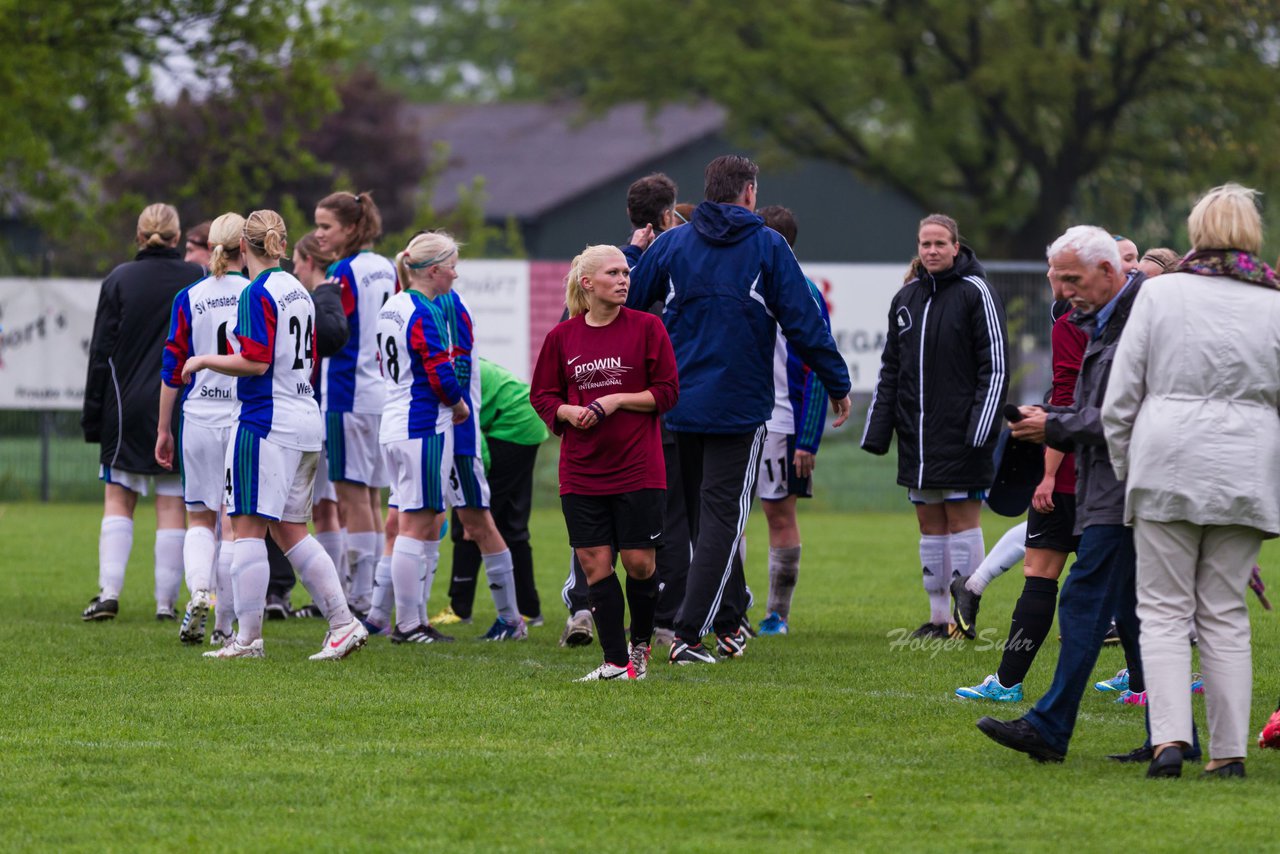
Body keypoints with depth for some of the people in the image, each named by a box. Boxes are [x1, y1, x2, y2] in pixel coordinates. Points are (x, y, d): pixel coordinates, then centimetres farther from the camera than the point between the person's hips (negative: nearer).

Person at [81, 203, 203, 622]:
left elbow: (101, 352, 0)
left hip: (128, 405, 0)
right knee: (173, 505, 3)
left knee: (118, 500, 6)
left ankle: (109, 592, -7)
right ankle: (166, 601, 2)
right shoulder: (198, 280, -1)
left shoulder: (119, 280, -1)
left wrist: (93, 415, 4)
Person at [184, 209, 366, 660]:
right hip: (306, 420, 8)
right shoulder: (298, 292, 13)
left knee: (248, 528, -4)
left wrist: (204, 361, -5)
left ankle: (248, 638, -5)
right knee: (290, 531, 13)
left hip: (264, 421, -8)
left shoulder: (257, 294, -12)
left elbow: (255, 362, -19)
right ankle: (343, 623, 7)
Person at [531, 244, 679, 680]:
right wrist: (570, 412, -8)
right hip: (580, 472, 2)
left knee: (639, 562, -1)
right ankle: (615, 661, 3)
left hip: (638, 469, -2)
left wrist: (617, 401, -12)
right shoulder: (562, 337, 5)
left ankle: (640, 644, 23)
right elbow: (542, 395, 12)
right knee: (594, 562, -3)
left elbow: (667, 391, -1)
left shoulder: (647, 327, -1)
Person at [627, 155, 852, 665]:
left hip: (679, 406, 4)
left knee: (704, 514, 16)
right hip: (738, 407, -4)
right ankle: (688, 633, -12)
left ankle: (729, 623, 24)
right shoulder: (766, 246, -3)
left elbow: (623, 308, 7)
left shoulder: (670, 244, 6)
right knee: (721, 518, -3)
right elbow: (804, 322, -4)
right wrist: (837, 384, 4)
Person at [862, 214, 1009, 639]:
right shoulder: (906, 298, 13)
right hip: (917, 436, 6)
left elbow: (995, 366, -8)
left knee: (962, 520, -4)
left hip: (959, 435, -6)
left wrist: (980, 428, -16)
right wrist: (877, 429, 10)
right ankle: (938, 616, 13)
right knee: (930, 524, 8)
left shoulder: (976, 293, -5)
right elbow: (890, 368, 18)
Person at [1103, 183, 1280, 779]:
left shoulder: (1159, 295, 0)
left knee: (1163, 610, 2)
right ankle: (1228, 749, 6)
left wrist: (1126, 469, 12)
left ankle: (1170, 736, -13)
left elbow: (1120, 400, 1)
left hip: (1167, 468, -2)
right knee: (1225, 614, 9)